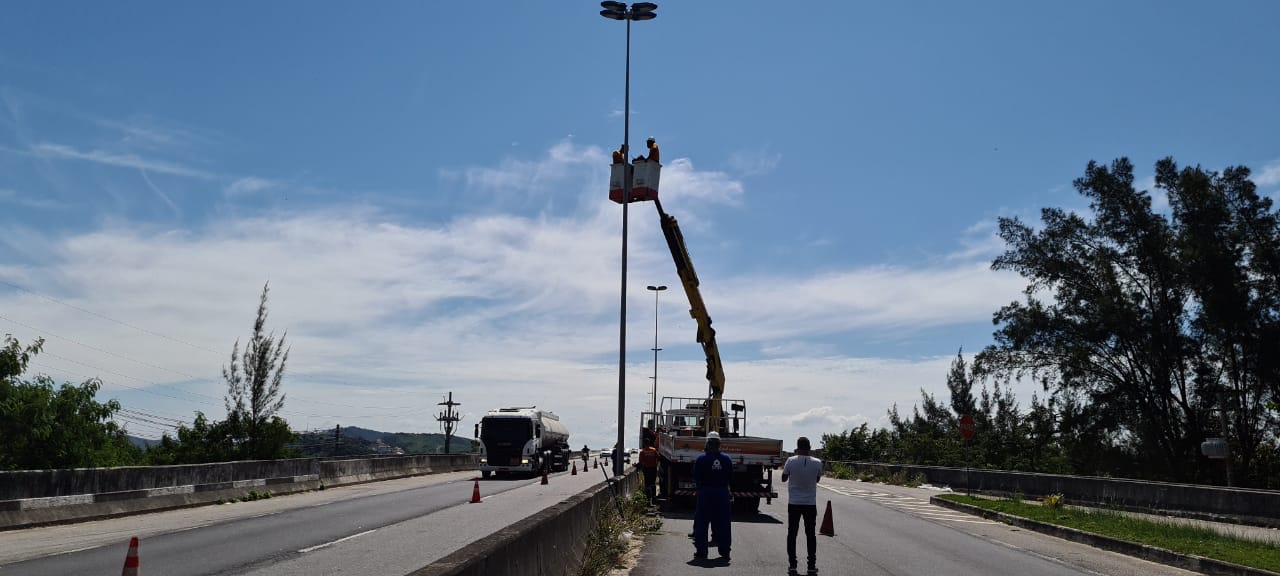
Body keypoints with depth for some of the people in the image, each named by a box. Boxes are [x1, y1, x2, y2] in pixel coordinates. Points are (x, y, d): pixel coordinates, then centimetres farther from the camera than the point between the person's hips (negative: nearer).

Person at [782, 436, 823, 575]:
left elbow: (784, 478, 2)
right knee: (810, 534, 10)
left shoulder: (791, 461, -12)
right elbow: (817, 479, 8)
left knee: (792, 534, 8)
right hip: (810, 503, 1)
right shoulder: (817, 463, -9)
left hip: (794, 503, -1)